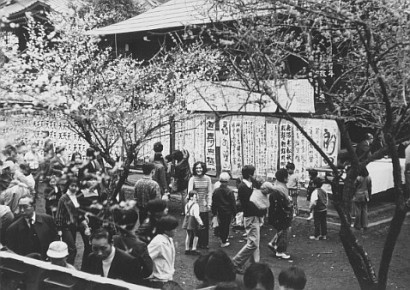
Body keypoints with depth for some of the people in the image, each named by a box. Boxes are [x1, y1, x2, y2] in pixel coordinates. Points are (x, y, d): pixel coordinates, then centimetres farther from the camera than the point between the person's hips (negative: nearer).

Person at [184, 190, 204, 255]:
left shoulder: (187, 204, 7)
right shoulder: (195, 205, -18)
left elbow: (186, 213, 12)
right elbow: (196, 215, -23)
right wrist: (200, 222, -18)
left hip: (187, 220, 7)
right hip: (193, 221, -7)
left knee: (188, 235, 16)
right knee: (195, 235, 7)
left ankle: (187, 249, 21)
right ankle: (194, 249, 9)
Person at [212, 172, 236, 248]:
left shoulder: (216, 191, -4)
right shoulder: (229, 192, -14)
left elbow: (213, 203, 3)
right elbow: (233, 203, -9)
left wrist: (214, 212, 13)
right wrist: (234, 212, 2)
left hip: (219, 212, 3)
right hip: (228, 212, -3)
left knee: (221, 225, 17)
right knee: (226, 226, 4)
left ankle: (223, 239, 28)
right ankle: (224, 242, 7)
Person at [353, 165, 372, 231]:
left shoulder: (358, 178, -19)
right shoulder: (368, 178, -2)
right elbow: (369, 188, 6)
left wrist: (351, 196, -1)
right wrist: (369, 196, 17)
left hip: (358, 196, -5)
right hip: (365, 196, 5)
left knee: (358, 211, 4)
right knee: (364, 210, 13)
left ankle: (358, 225, 12)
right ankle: (364, 225, 16)